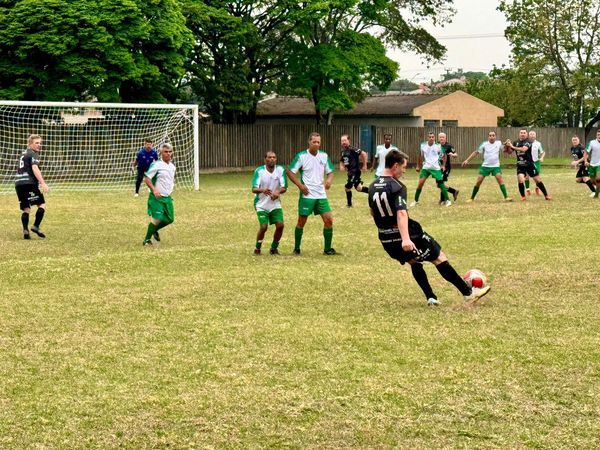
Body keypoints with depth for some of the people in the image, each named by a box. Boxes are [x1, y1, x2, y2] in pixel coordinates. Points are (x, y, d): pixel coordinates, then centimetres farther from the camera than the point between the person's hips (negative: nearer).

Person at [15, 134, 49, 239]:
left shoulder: (24, 153, 25)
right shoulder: (34, 154, -3)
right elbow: (35, 169, -18)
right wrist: (43, 183, -26)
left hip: (18, 183, 8)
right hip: (29, 183, -8)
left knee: (26, 209, 7)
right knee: (42, 204, -2)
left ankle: (25, 230, -7)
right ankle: (36, 226, -13)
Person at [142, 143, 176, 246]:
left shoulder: (172, 166, 11)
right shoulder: (156, 165, -12)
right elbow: (146, 178, -12)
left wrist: (171, 187, 11)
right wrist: (154, 189, -22)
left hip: (167, 197, 7)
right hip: (157, 197, -7)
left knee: (170, 219, 9)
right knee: (156, 219, -15)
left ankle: (154, 230, 35)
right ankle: (147, 239, 2)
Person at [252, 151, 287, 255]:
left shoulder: (280, 170, -5)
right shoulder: (259, 171, -11)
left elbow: (284, 187, -7)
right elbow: (254, 189, -17)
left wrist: (278, 192, -30)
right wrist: (263, 190, -39)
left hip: (275, 204, 3)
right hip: (261, 204, -3)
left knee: (280, 225, -10)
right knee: (263, 227, -15)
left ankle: (274, 248, 13)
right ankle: (257, 248, 11)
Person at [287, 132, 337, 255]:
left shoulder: (324, 156, 6)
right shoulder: (301, 156, -6)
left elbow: (330, 172, 14)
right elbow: (290, 172, -3)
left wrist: (329, 180, -9)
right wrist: (300, 185, -12)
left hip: (321, 195, 4)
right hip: (307, 195, -4)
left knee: (329, 220, -3)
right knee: (301, 222, 2)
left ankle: (328, 249, 8)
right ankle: (296, 248, 15)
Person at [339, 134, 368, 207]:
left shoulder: (352, 149, -17)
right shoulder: (343, 151, 8)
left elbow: (364, 154, -22)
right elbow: (341, 161, 23)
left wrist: (364, 165, -17)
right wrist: (341, 167, 0)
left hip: (355, 171, -9)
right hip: (350, 171, 9)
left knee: (347, 187, -4)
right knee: (358, 188, 15)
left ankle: (349, 204, 12)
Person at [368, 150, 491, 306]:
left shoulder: (372, 187, 7)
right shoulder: (397, 186, -17)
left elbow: (373, 212, 22)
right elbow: (401, 213, -32)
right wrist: (405, 239, -44)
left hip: (386, 240, 8)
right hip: (408, 236, -8)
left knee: (414, 263, 27)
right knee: (439, 258, 3)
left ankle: (431, 298, 21)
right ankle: (469, 292, 6)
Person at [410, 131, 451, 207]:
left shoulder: (438, 146, -7)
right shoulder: (423, 145, -1)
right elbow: (421, 155, 15)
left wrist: (443, 165, 1)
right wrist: (418, 166, 18)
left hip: (436, 168, -2)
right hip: (425, 167, 2)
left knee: (441, 183, -6)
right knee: (420, 183, -5)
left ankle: (446, 200, 5)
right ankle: (415, 200, 8)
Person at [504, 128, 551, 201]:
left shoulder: (528, 142, -11)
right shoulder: (516, 142, 4)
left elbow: (523, 149, -29)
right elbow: (509, 152, 8)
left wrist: (512, 147, -33)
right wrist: (507, 146, -11)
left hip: (529, 164, -2)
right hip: (520, 165, 2)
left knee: (538, 180, 3)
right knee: (520, 180, -19)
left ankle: (546, 195, 18)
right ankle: (523, 197, -2)